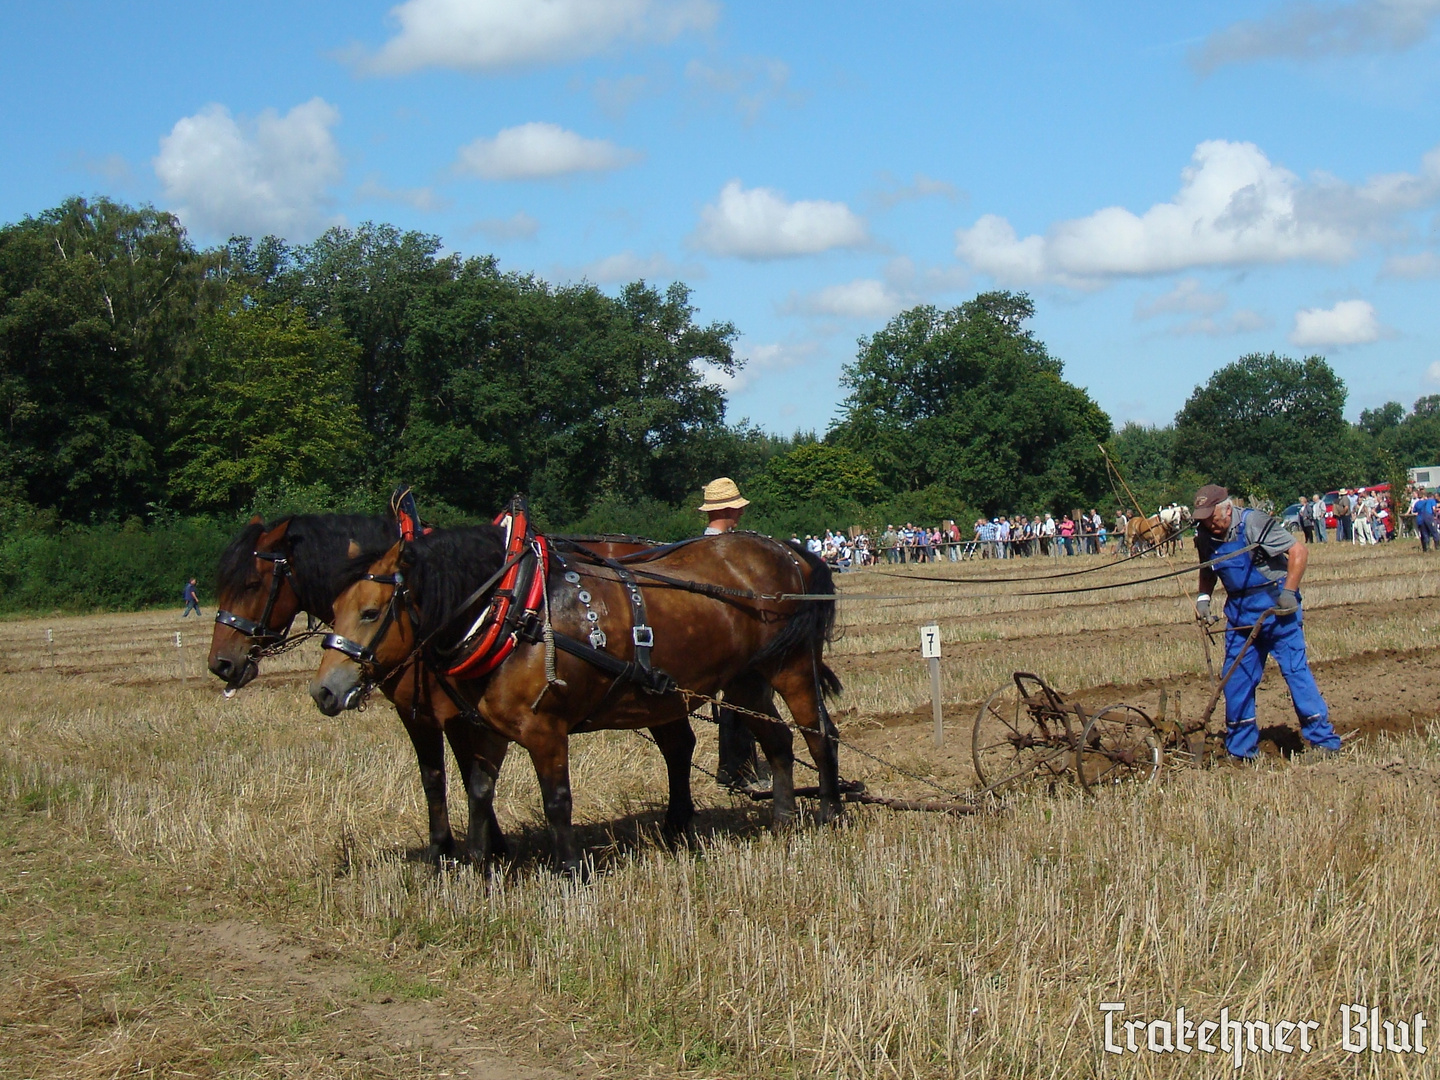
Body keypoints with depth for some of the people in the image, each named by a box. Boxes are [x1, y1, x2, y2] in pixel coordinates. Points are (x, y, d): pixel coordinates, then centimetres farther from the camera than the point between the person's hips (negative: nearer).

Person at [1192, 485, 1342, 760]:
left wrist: (1288, 592, -22)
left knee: (1295, 668, -7)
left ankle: (1324, 739, 0)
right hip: (1239, 612, 6)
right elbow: (1208, 572, 20)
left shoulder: (1254, 524, -18)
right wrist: (1203, 596, 2)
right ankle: (1241, 749, 16)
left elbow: (1299, 550, -18)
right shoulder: (1205, 537, 1)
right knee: (1236, 676, 6)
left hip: (1276, 606, -6)